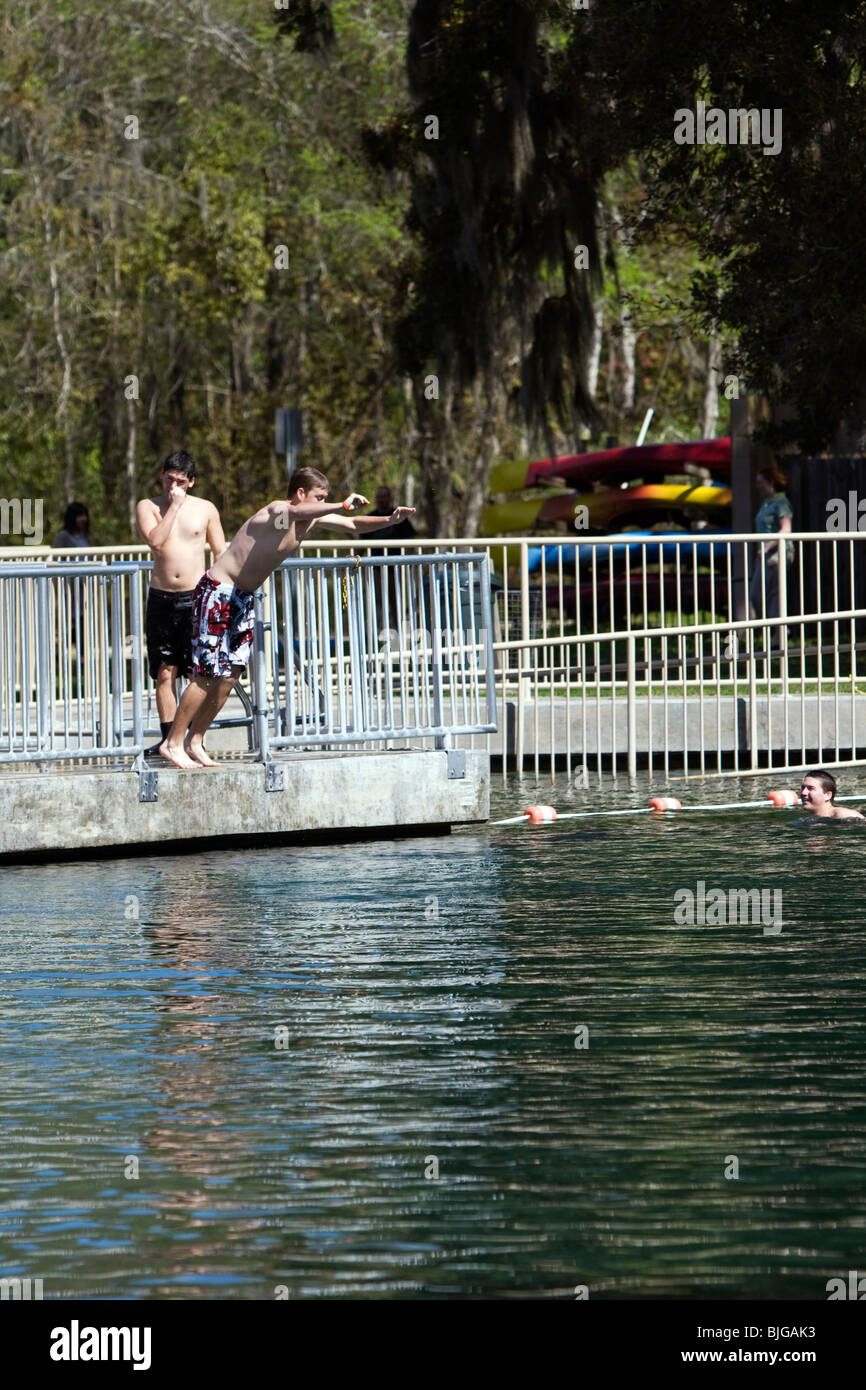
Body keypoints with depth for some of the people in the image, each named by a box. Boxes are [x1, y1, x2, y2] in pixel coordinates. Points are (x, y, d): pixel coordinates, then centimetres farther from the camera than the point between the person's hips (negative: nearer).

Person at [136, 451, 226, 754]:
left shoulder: (205, 509, 7)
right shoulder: (148, 507, 5)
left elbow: (221, 553, 11)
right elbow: (155, 540, -14)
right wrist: (174, 506, -11)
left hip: (196, 597, -1)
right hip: (161, 598, 1)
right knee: (165, 672, 0)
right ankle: (168, 737, 4)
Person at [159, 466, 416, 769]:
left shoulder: (311, 519, 5)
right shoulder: (276, 512, -23)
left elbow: (352, 525, 15)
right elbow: (295, 511, -48)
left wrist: (389, 520, 0)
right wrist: (343, 505, -51)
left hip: (244, 598, 9)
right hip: (217, 592, -9)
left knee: (230, 674, 5)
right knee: (209, 674, -11)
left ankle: (194, 741, 14)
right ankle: (173, 742, -4)